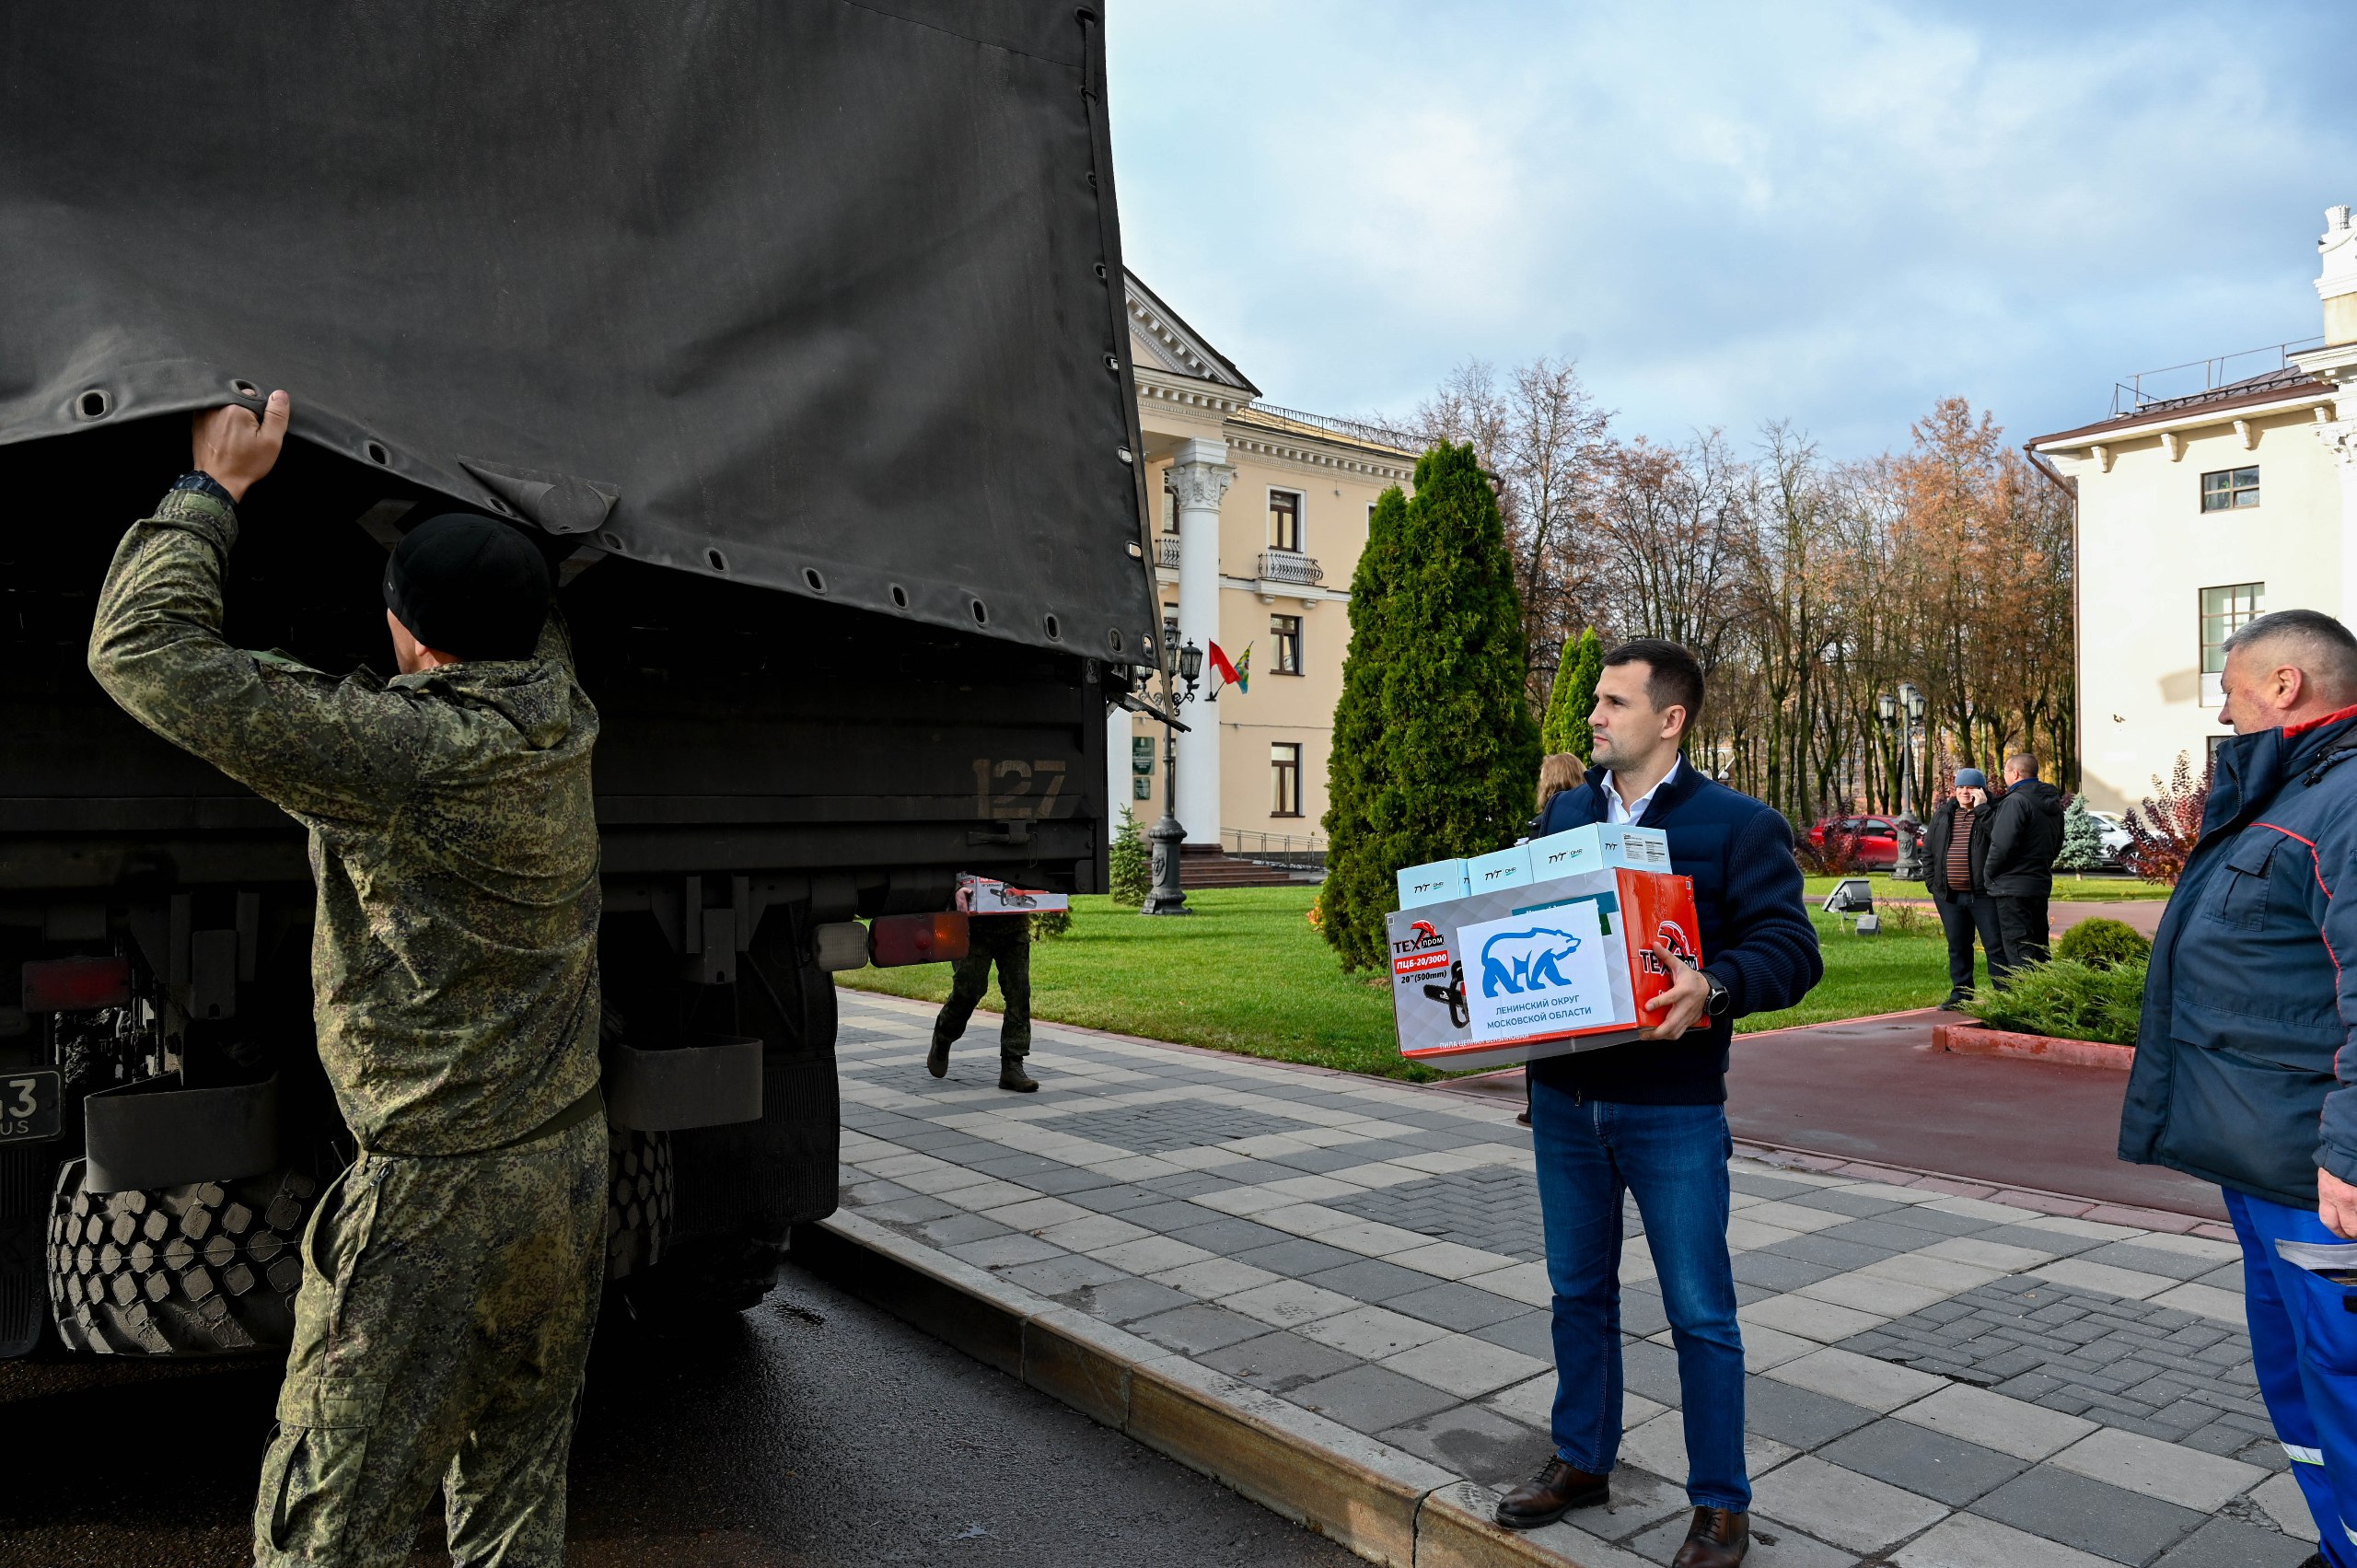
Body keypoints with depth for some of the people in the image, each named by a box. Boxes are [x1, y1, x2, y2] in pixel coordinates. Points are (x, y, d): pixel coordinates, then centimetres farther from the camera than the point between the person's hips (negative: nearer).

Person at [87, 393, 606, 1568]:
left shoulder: (398, 750, -22)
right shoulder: (557, 717, -1)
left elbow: (141, 650, -18)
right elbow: (530, 613, 21)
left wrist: (214, 485, -5)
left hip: (439, 1194, -7)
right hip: (570, 1160, 8)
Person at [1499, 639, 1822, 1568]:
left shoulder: (1738, 825, -6)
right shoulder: (1564, 814, 11)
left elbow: (1790, 949, -13)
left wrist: (1713, 988, -31)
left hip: (1672, 1108, -5)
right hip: (1563, 1098, 5)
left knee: (1699, 1313, 5)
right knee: (1579, 1292, 18)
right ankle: (1582, 1462, 36)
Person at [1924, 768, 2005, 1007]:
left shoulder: (1990, 812, -2)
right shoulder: (1942, 814, 13)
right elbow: (1928, 850, 17)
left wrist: (1981, 808, -20)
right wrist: (1931, 882, 9)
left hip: (1983, 893, -5)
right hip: (1948, 895, 5)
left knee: (1995, 946, -2)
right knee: (1957, 947, 13)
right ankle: (1961, 993, 22)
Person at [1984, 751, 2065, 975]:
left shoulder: (2015, 801, -16)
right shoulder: (2052, 804, 14)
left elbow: (2002, 845, -21)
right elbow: (2056, 845, 23)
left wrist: (1988, 875, -7)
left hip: (2013, 887, -9)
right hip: (2041, 885, 9)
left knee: (2017, 950, -8)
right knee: (2038, 947, 15)